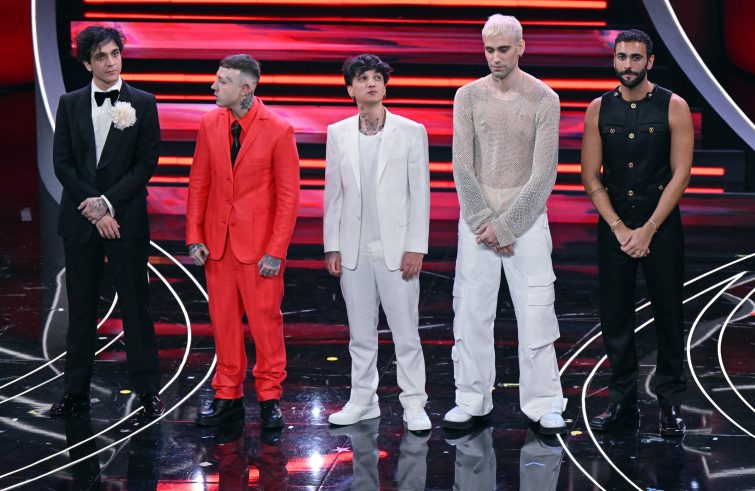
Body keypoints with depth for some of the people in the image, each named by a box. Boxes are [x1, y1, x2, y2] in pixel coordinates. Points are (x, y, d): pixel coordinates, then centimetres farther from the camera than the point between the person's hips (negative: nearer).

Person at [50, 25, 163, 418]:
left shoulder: (143, 103, 1)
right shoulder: (70, 104, 7)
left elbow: (146, 163, -4)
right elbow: (62, 163, 2)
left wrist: (108, 202, -11)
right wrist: (92, 208, -8)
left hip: (127, 219, -2)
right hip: (79, 219, 2)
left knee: (136, 306, 2)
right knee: (80, 308, 8)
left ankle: (148, 390, 10)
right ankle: (76, 393, 15)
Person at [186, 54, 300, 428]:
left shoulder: (278, 131, -10)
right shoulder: (209, 124, 3)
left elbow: (288, 195, -8)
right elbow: (198, 183, 9)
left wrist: (276, 252, -12)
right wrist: (194, 238, 1)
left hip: (259, 243, -4)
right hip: (217, 240, 4)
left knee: (265, 320, 2)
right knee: (223, 320, 9)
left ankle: (269, 397, 15)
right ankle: (228, 396, 20)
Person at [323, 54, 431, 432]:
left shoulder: (411, 132, 0)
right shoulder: (337, 134, 7)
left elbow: (420, 193, -2)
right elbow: (333, 194, 9)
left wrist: (415, 247, -7)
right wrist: (332, 246, 5)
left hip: (396, 248, -3)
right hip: (354, 250, 3)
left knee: (406, 331, 1)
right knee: (360, 333, 11)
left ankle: (413, 404, 9)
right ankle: (363, 400, 22)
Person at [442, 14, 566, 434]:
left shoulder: (544, 99, -4)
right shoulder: (468, 96, 2)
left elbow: (544, 172, -8)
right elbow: (463, 166, -1)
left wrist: (505, 226, -11)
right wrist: (484, 222, -8)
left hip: (526, 215, -2)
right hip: (477, 214, 2)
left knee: (536, 309, -2)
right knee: (471, 309, 3)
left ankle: (544, 404, 6)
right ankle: (473, 402, 12)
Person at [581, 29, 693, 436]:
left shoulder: (673, 108, -4)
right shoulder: (599, 109, 2)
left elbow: (680, 173, -7)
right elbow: (590, 176, 2)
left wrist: (649, 230, -12)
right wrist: (620, 228, -7)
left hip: (661, 223, -2)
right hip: (614, 224, 2)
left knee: (668, 314, 2)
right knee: (614, 315, 4)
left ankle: (670, 402, 11)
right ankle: (622, 399, 15)